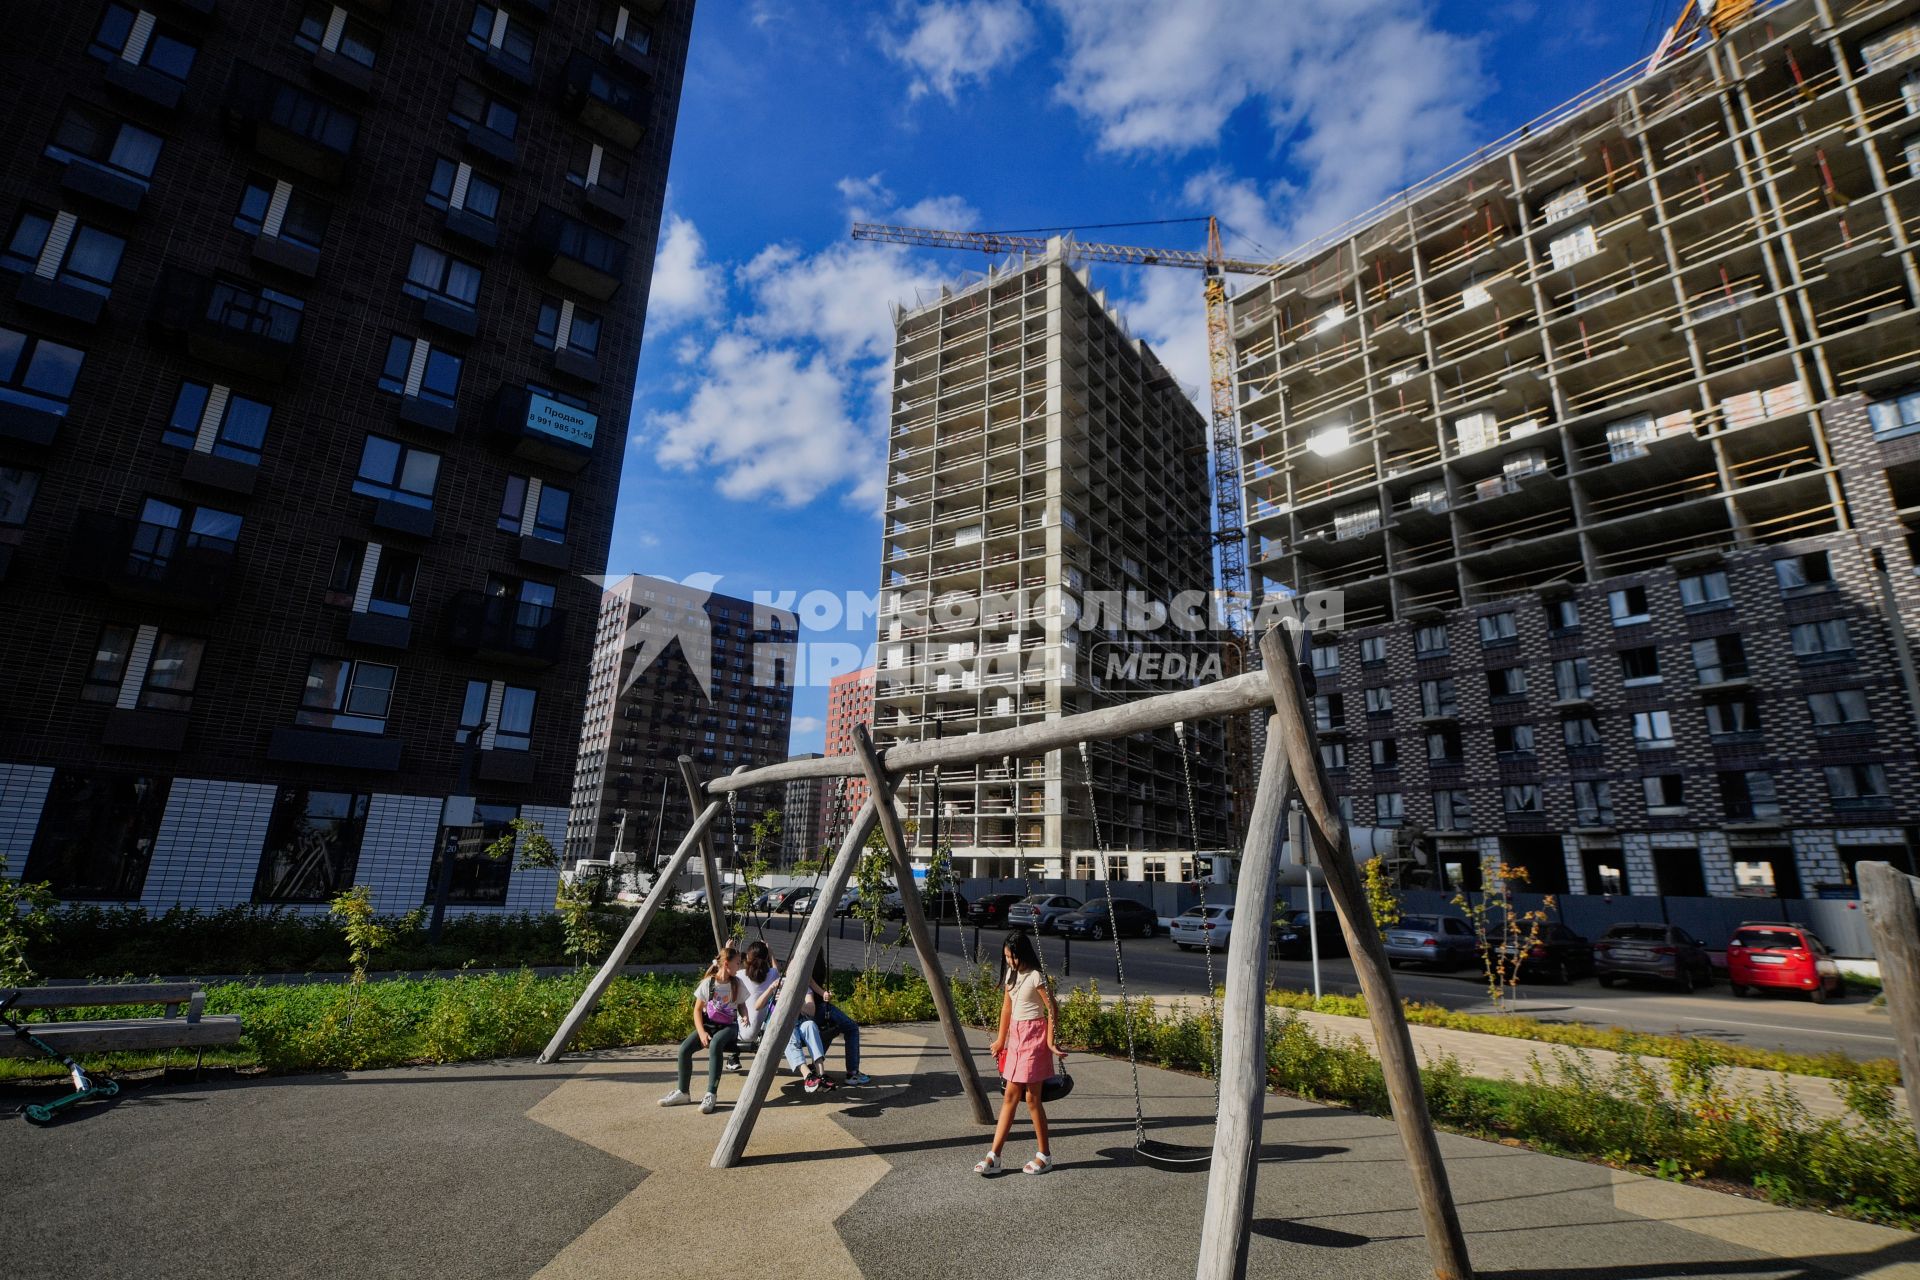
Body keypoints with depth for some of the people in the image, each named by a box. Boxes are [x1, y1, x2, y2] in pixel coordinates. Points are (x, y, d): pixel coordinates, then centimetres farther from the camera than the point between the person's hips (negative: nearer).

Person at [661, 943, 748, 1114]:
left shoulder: (738, 984, -1)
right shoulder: (708, 983, -6)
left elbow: (742, 1005, 13)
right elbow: (697, 1009, -2)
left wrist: (744, 1016, -10)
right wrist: (701, 1032, -15)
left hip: (729, 1026, -1)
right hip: (709, 1024, 1)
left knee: (715, 1045, -35)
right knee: (684, 1048, -23)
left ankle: (710, 1094, -29)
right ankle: (683, 1092, -3)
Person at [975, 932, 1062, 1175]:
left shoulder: (1035, 977, -15)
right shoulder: (1011, 974, 7)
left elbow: (1052, 1010, -15)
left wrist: (1050, 1042, -16)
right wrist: (1001, 1040, 19)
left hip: (1033, 1036, -7)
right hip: (1015, 1034, 7)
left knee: (1031, 1097, 0)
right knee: (1010, 1096, 8)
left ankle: (1045, 1156, 15)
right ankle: (994, 1157, 10)